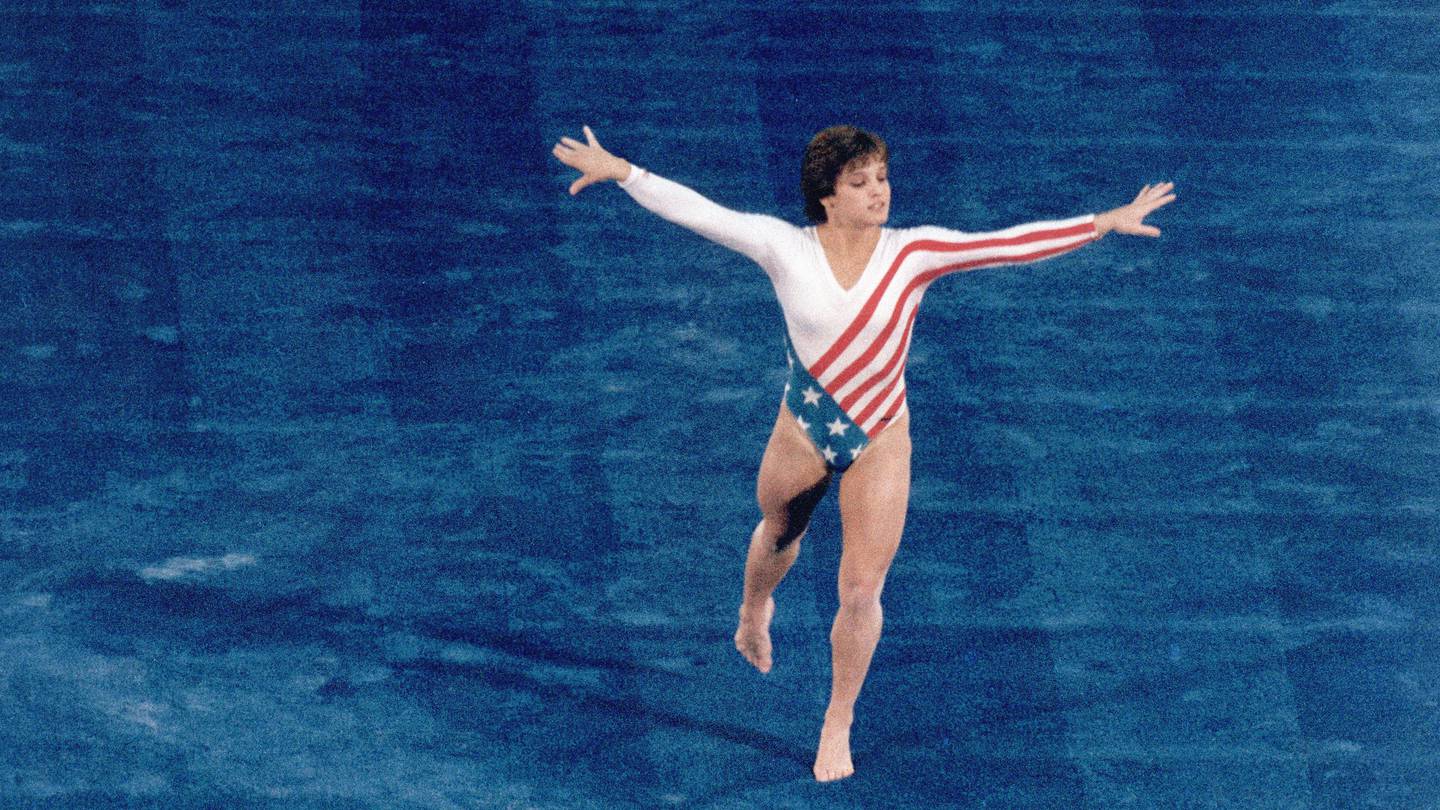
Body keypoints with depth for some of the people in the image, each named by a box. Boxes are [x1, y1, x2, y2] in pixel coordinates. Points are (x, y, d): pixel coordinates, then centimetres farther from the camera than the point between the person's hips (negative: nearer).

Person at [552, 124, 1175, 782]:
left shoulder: (914, 253, -14)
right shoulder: (785, 247, -15)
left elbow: (1008, 244, -17)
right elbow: (697, 211, -14)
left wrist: (1104, 223, -21)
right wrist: (619, 171, -16)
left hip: (880, 440, -1)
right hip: (802, 430, 1)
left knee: (861, 591, 0)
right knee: (778, 536, 28)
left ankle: (839, 723, 22)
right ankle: (755, 611, 65)